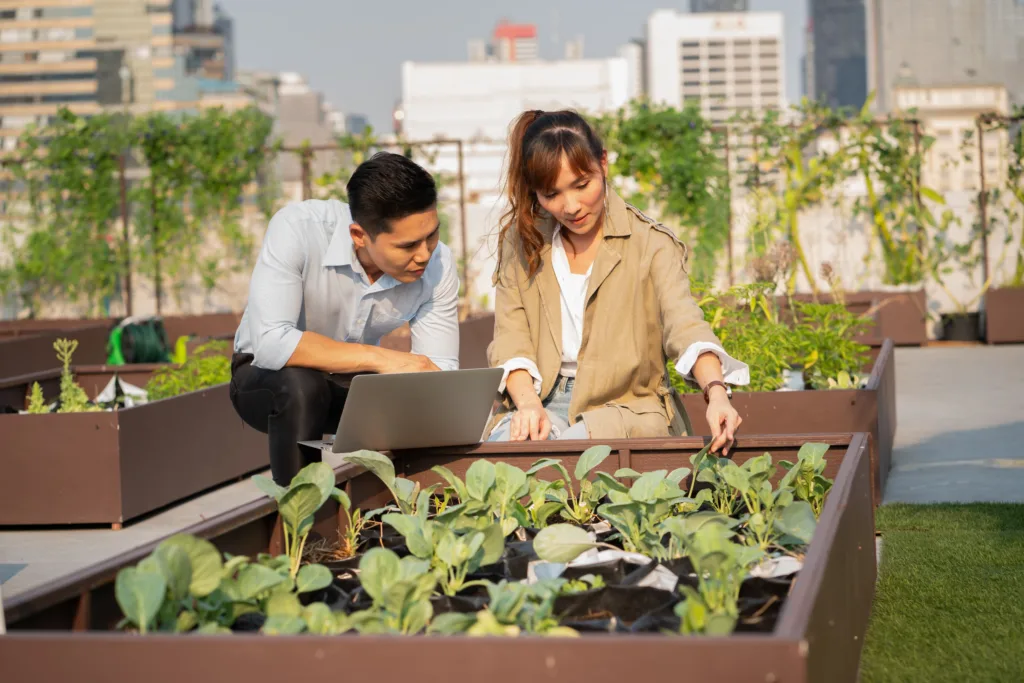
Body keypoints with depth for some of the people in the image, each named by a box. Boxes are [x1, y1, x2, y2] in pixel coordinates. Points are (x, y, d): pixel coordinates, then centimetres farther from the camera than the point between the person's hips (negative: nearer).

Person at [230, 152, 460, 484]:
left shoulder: (437, 264, -18)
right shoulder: (297, 229, -31)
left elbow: (441, 375, -17)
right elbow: (270, 343, -40)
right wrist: (380, 358, -39)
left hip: (357, 383, 4)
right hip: (270, 379, -3)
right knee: (301, 384, -37)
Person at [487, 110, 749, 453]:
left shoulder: (651, 245, -2)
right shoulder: (522, 242, 8)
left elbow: (685, 327, -18)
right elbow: (510, 339, 1)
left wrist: (716, 393, -39)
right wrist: (529, 405, -20)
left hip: (625, 403, -2)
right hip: (540, 401, 2)